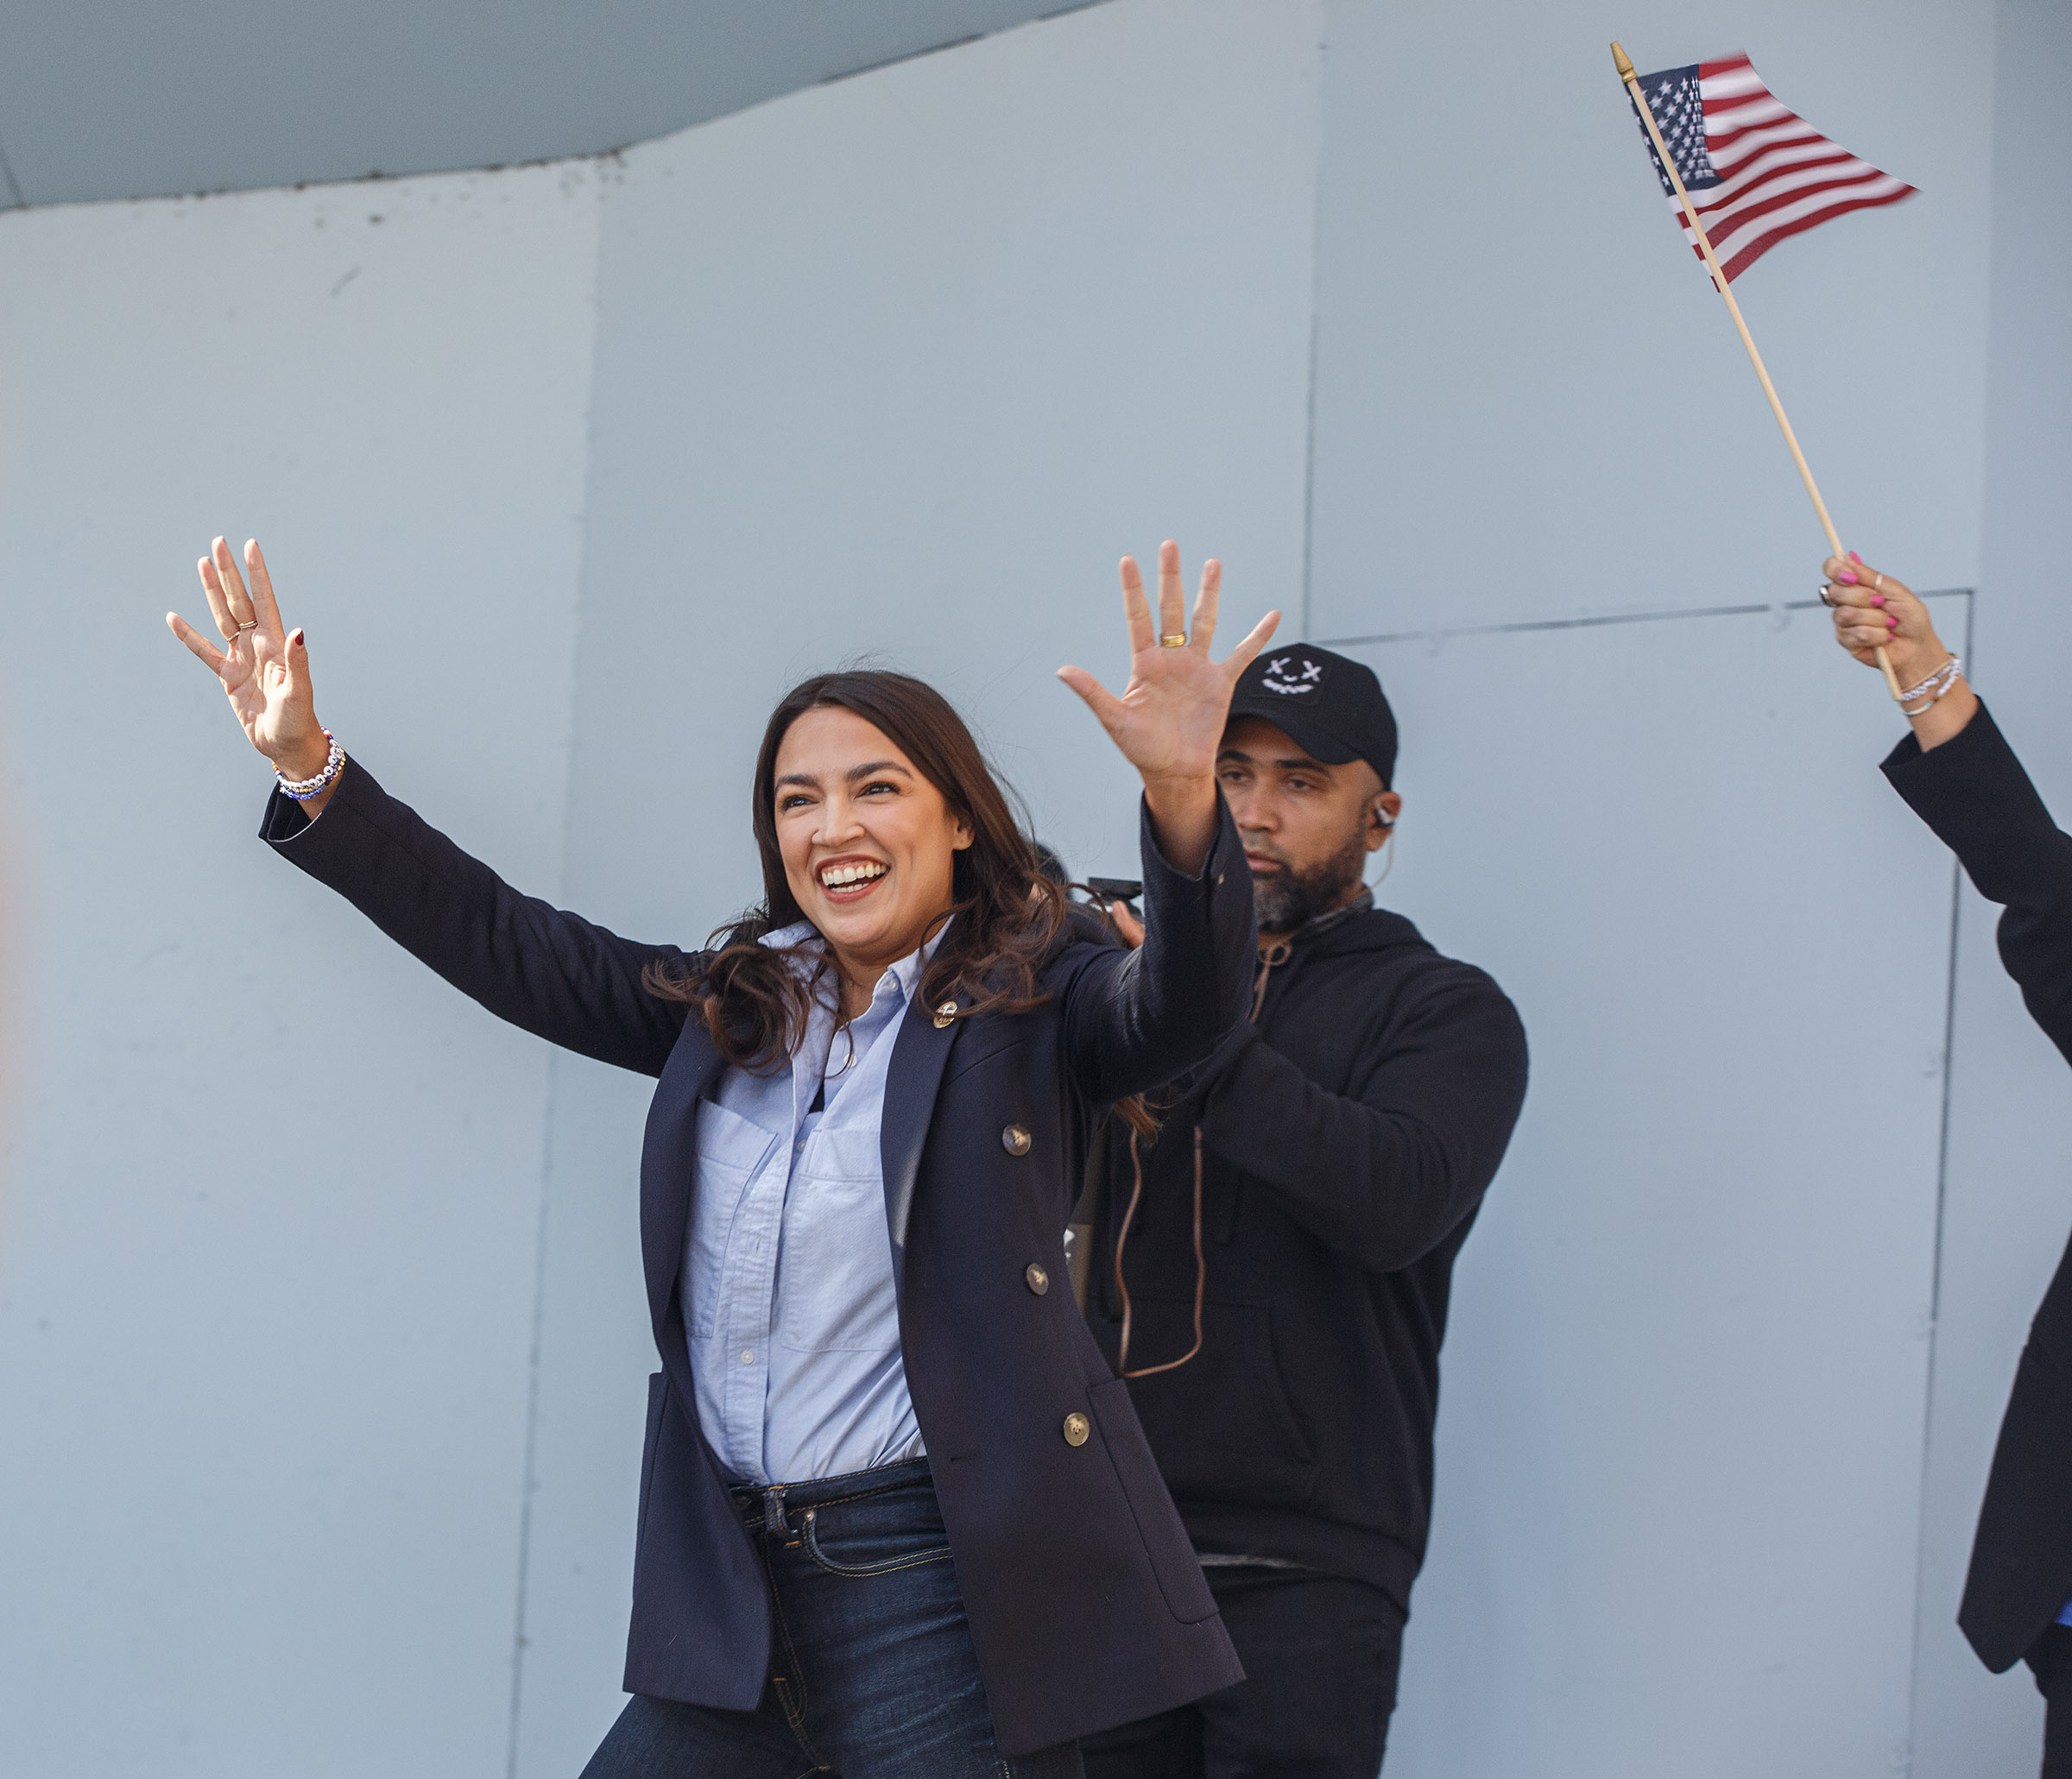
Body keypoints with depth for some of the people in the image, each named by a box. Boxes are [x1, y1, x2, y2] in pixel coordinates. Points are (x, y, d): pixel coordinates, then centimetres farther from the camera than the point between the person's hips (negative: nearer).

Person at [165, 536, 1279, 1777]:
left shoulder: (1032, 1007, -2)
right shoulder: (728, 1008, 14)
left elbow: (1183, 1009, -21)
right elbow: (506, 943, 17)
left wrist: (1183, 793, -40)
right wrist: (308, 768, 9)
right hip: (738, 1583, 5)